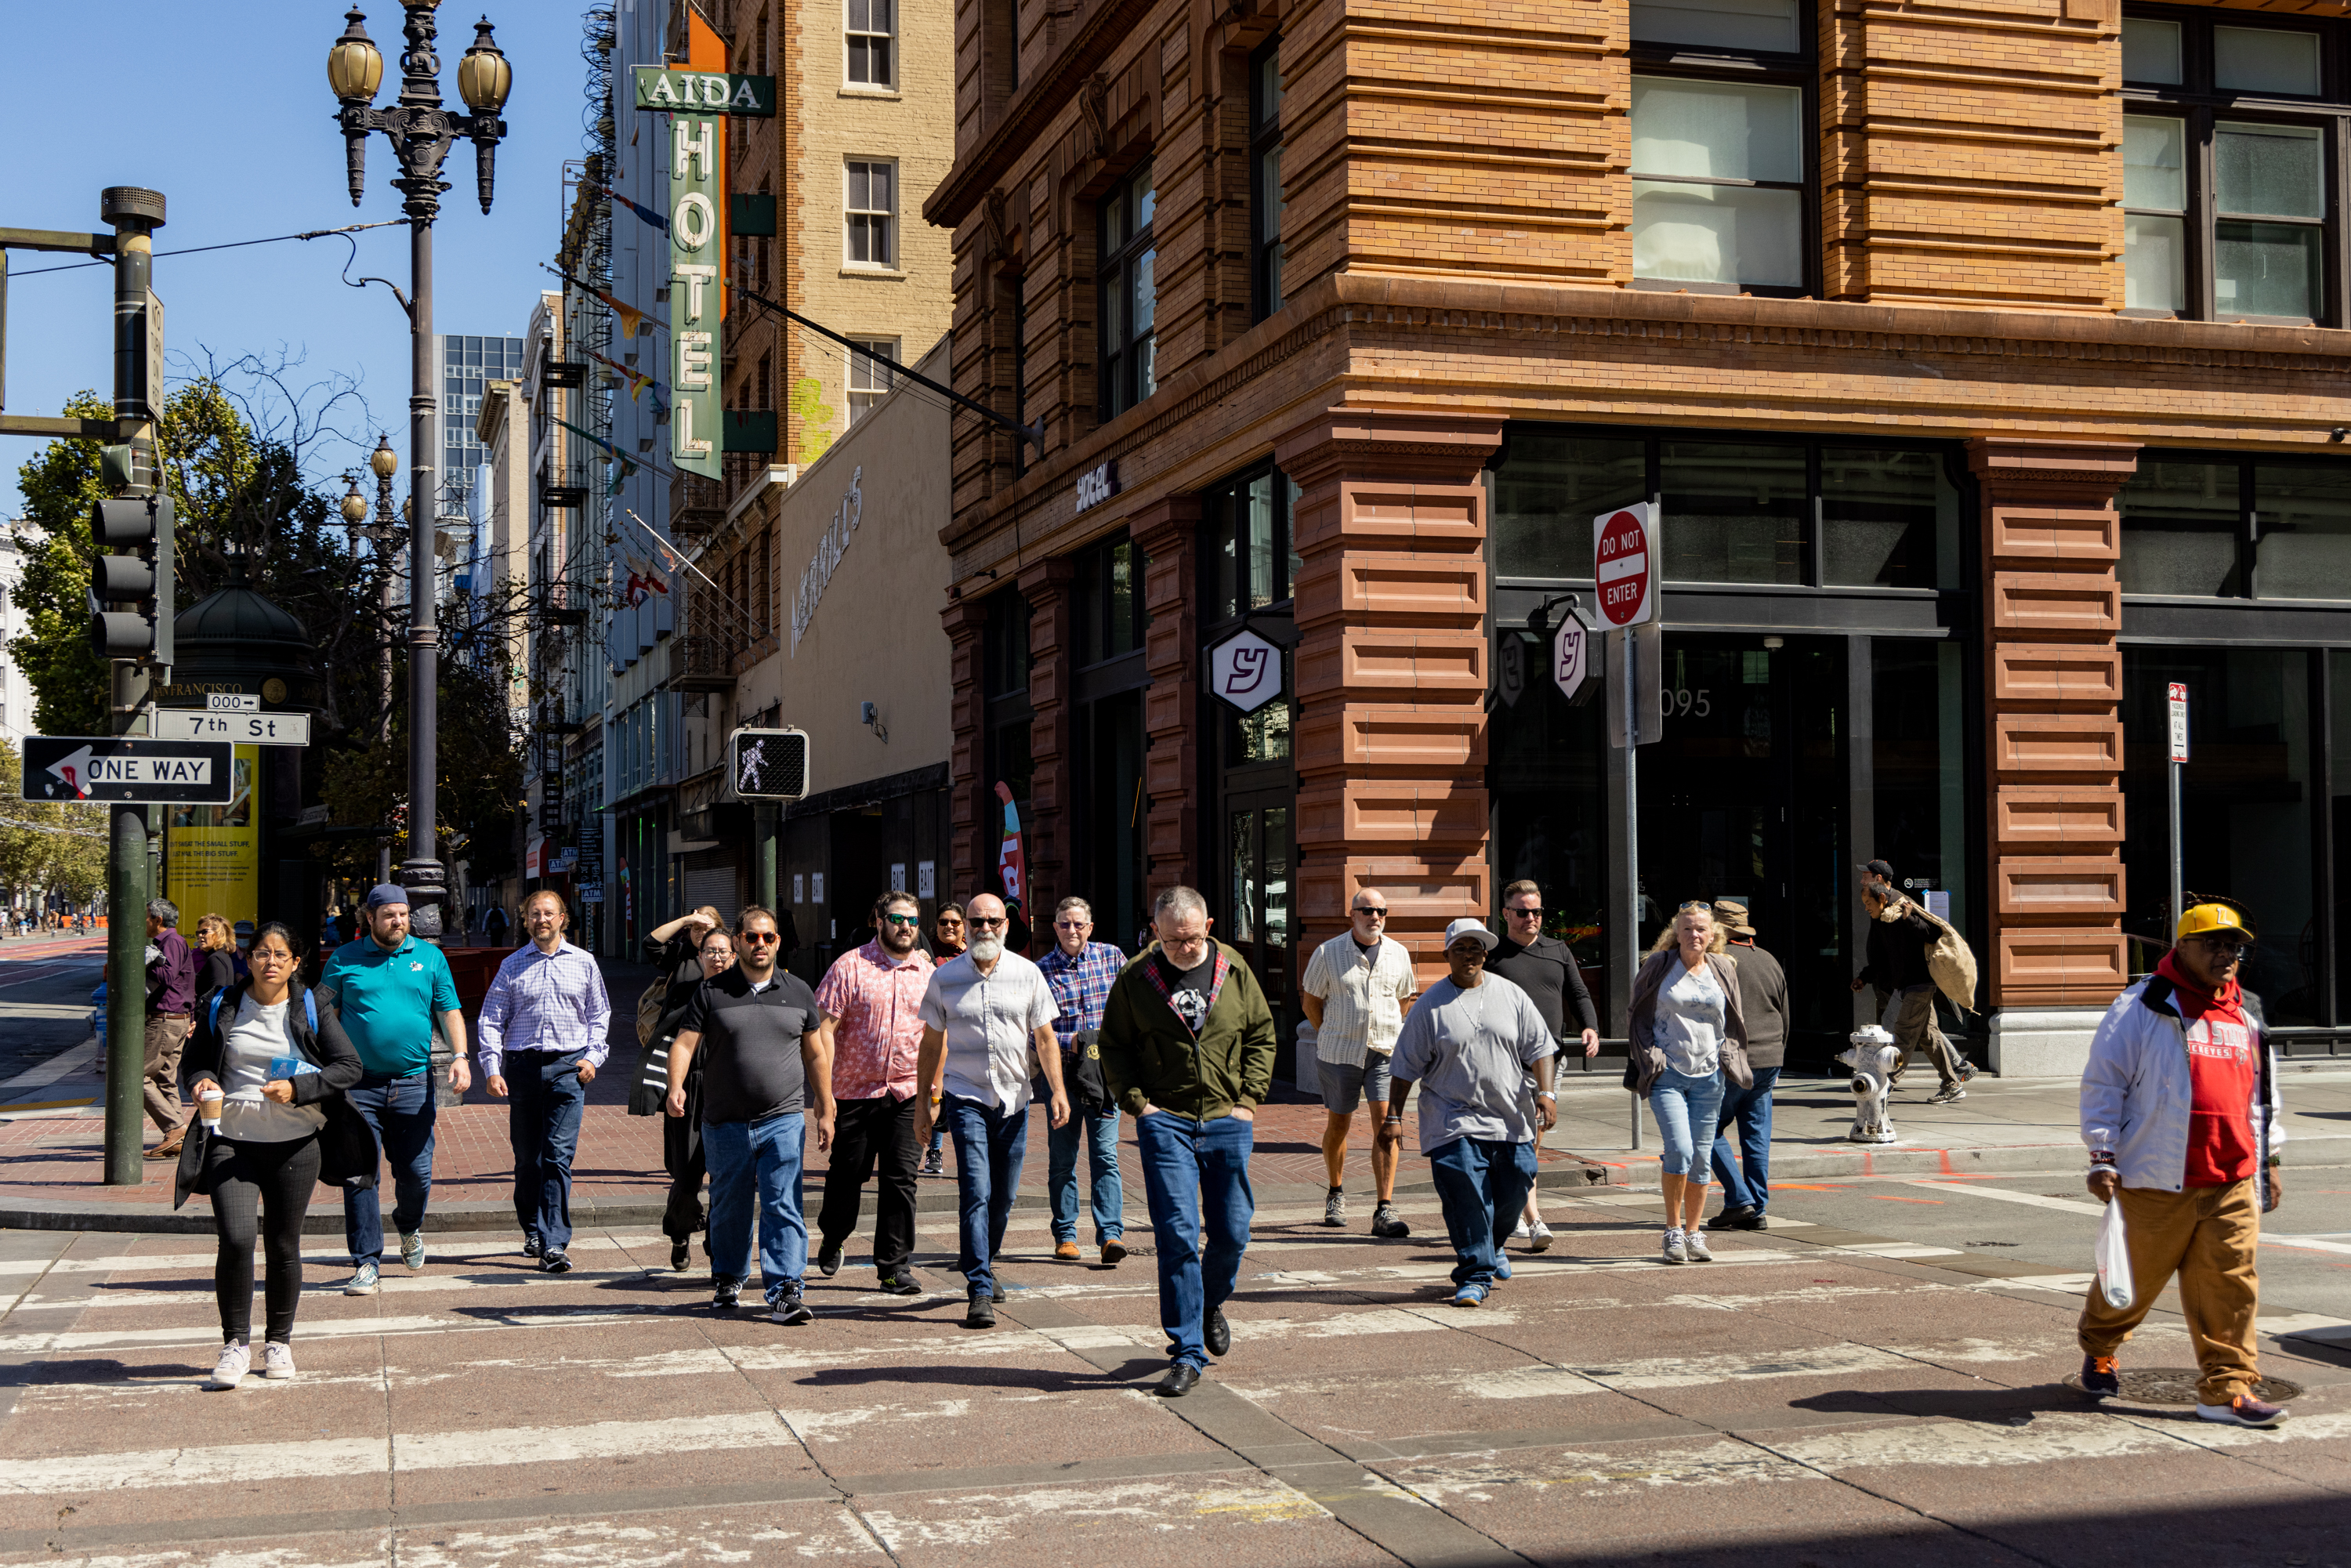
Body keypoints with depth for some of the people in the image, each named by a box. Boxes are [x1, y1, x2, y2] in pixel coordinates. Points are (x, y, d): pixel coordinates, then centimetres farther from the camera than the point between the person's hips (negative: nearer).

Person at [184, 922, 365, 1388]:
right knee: (235, 1239, -14)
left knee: (283, 1245, 7)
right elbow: (195, 1060, 16)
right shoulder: (222, 1007, 5)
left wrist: (297, 1089, -15)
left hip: (294, 1144, 0)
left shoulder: (312, 1010, 2)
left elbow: (350, 1066, -1)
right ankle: (236, 1345, 0)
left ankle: (279, 1342, 24)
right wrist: (201, 1083, -7)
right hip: (232, 1141, 0)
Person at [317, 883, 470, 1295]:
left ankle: (409, 1229, 36)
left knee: (416, 1173, 4)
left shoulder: (430, 957, 9)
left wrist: (459, 1056, -7)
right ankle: (366, 1262, 1)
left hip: (414, 1084, 1)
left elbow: (450, 1011, 8)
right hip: (359, 1085, -1)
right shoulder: (343, 960, 6)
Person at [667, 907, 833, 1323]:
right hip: (725, 1124, 0)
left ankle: (785, 1291, -8)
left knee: (783, 1208, -8)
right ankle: (728, 1280, 31)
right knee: (729, 1208, 12)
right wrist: (676, 1086, -22)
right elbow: (685, 1043, -3)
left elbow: (815, 1055, 15)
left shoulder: (798, 992, 10)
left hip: (784, 1120, 0)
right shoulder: (711, 991, 3)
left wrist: (825, 1112, 14)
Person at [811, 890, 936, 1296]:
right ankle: (832, 1239, 37)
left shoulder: (927, 971, 8)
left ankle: (895, 1267, 3)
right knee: (847, 1172, 9)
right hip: (855, 1091, -2)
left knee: (900, 1178, -3)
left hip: (907, 1095, 2)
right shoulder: (850, 967, -3)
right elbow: (825, 1027, -7)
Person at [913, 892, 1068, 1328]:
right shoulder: (944, 978, 1)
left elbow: (1044, 1037, 5)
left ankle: (984, 1262, 34)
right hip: (966, 1097, -2)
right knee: (976, 1193, -13)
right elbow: (932, 1044, 9)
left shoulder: (1026, 973, 3)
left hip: (1014, 1099, 2)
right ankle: (980, 1293, -12)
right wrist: (925, 1102, 8)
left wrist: (1058, 1090, -5)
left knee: (1003, 1196, 9)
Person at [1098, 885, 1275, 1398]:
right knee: (1177, 1235, -9)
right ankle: (1187, 1352, -3)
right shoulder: (1135, 979, -1)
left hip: (1227, 1121, 2)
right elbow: (1114, 1047, 6)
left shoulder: (1234, 971, 4)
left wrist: (1250, 1098, 2)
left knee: (1232, 1232, 7)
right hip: (1166, 1120, -2)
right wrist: (1137, 1102, -5)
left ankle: (1212, 1304, 39)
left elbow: (1262, 1035, 12)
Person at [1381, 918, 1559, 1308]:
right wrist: (1393, 1116, -1)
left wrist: (1545, 1093, -5)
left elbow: (1538, 1047, 8)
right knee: (1466, 1197, -13)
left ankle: (1492, 1248, 38)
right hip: (1454, 1122, -3)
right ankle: (1475, 1276, -3)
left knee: (1513, 1192, 7)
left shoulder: (1511, 995, 8)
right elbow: (1406, 1067, 3)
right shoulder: (1431, 1005, 0)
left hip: (1510, 1118, 3)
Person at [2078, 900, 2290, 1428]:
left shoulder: (2249, 1016, 15)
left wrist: (2269, 1161, 24)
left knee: (2231, 1281, -2)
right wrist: (2103, 1156, -8)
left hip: (2234, 1183, 5)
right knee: (2136, 1276, 7)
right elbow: (2102, 1083, -4)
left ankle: (2227, 1388, 4)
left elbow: (2263, 1093, 26)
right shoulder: (2141, 1008, -4)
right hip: (2157, 1182, -4)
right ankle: (2098, 1348, 34)